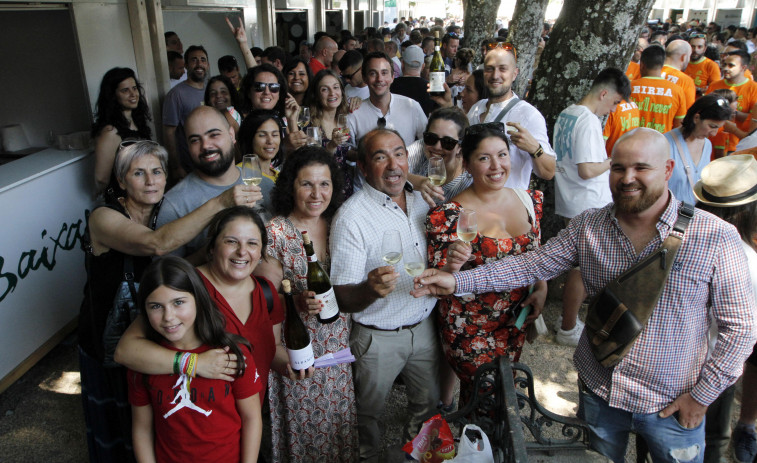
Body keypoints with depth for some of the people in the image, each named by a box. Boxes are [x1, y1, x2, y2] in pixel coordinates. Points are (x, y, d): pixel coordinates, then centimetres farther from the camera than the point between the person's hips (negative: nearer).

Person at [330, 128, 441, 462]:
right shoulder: (351, 216, -21)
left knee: (429, 403, 23)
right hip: (377, 337, -5)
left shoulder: (423, 200, -2)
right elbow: (343, 299, -21)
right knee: (368, 412, 16)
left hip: (424, 327, 6)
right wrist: (371, 289, -43)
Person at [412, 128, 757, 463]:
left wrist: (702, 394, -10)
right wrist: (458, 281, -16)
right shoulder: (588, 227, -6)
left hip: (671, 406, -2)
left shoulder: (717, 238, -15)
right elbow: (532, 264, -6)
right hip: (598, 391, 3)